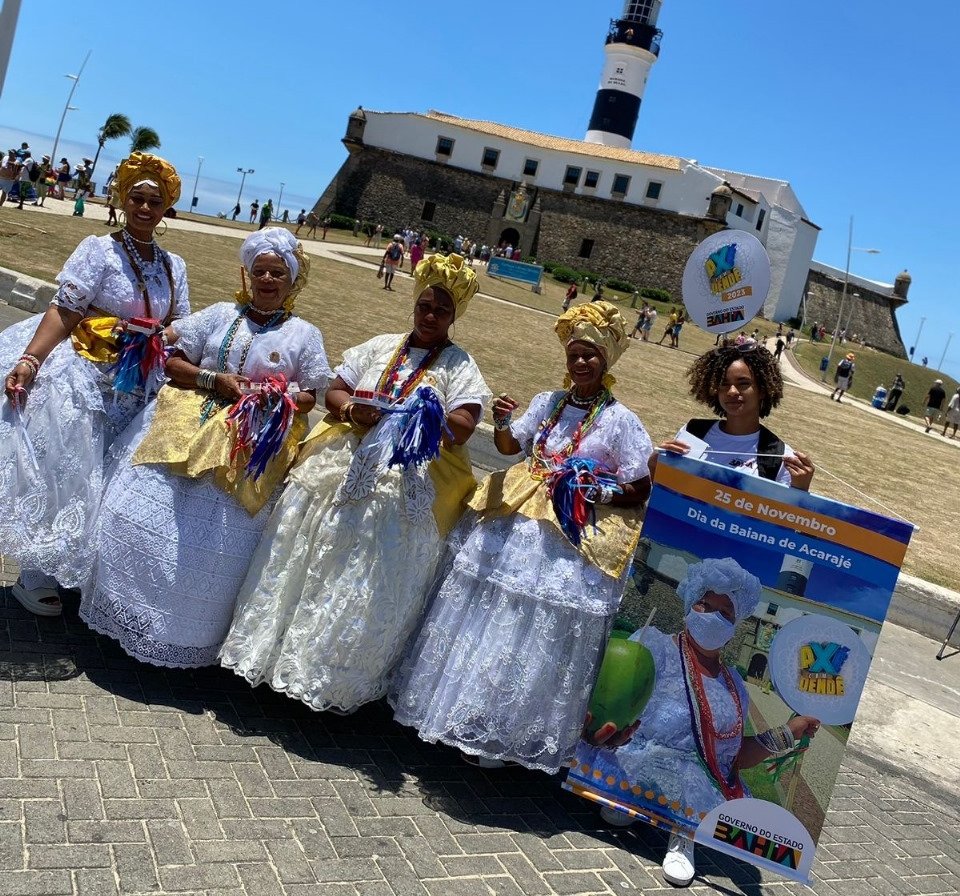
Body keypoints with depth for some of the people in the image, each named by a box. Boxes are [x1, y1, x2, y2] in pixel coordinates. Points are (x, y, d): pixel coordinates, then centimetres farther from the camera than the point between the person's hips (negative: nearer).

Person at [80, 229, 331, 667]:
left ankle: (189, 638, 18)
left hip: (249, 452, -2)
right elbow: (173, 363, 6)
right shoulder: (220, 314, 9)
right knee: (145, 514, -2)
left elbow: (309, 396, 3)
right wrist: (214, 380, -10)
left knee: (220, 543, -3)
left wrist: (281, 401, -17)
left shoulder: (304, 335, 5)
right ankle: (127, 612, 21)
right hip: (187, 432, 2)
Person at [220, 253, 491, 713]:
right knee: (308, 559, 4)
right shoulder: (380, 346, 15)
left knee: (370, 580, -3)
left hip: (406, 488, -4)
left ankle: (337, 678, 11)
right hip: (344, 469, 4)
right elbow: (334, 393, 12)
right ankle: (274, 648, 18)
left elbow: (463, 427, -7)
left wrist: (423, 416, -20)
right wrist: (351, 409, -9)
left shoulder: (460, 365, 4)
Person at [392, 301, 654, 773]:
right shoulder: (547, 402, 9)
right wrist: (502, 422, -15)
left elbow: (640, 491, -4)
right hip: (516, 527, 5)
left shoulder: (620, 420, -5)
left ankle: (510, 735, 17)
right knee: (487, 617, 10)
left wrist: (595, 492, -17)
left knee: (536, 636, 0)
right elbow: (509, 446, 5)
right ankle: (463, 711, 29)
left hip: (573, 541, -5)